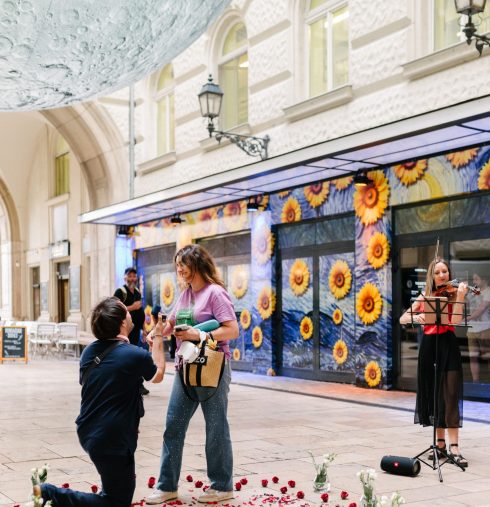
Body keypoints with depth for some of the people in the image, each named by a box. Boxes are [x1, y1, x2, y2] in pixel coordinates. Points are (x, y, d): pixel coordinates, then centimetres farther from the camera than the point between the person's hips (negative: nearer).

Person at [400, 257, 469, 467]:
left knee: (450, 396, -9)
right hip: (428, 347, 4)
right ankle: (440, 442, 17)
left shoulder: (454, 294, 1)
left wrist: (460, 297, -24)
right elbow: (402, 319, 3)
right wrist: (415, 316, -18)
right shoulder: (424, 298, 10)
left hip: (448, 346, -4)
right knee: (432, 395, 7)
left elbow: (455, 321, -15)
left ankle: (454, 446, -10)